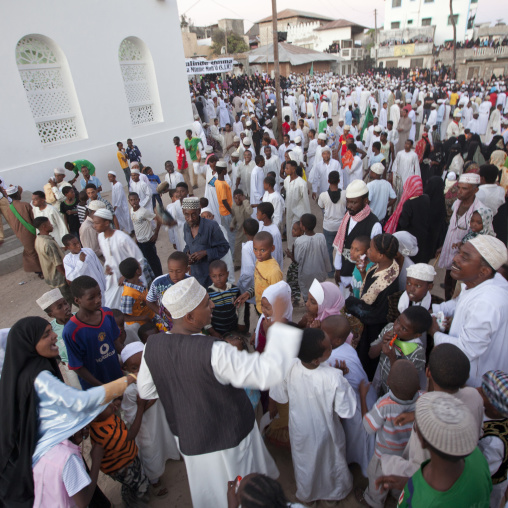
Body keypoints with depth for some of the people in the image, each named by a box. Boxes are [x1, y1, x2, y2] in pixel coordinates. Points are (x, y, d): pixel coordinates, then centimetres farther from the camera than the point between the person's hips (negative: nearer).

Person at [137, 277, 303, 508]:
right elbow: (269, 372, -36)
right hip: (228, 439, -5)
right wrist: (279, 325, -29)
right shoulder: (213, 352, -36)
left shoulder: (151, 346, -16)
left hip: (188, 439, 6)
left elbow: (146, 390, 1)